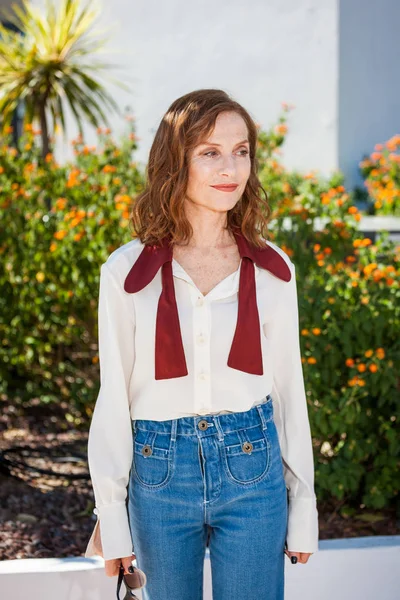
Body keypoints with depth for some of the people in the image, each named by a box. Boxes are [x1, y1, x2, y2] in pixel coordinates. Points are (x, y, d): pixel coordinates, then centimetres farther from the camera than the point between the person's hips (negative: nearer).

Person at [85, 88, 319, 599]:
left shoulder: (273, 269, -1)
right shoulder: (127, 272, -5)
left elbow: (288, 387, 5)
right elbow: (114, 397, -1)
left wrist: (303, 509, 6)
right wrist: (113, 520, -1)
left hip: (252, 467, 1)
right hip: (160, 471, 0)